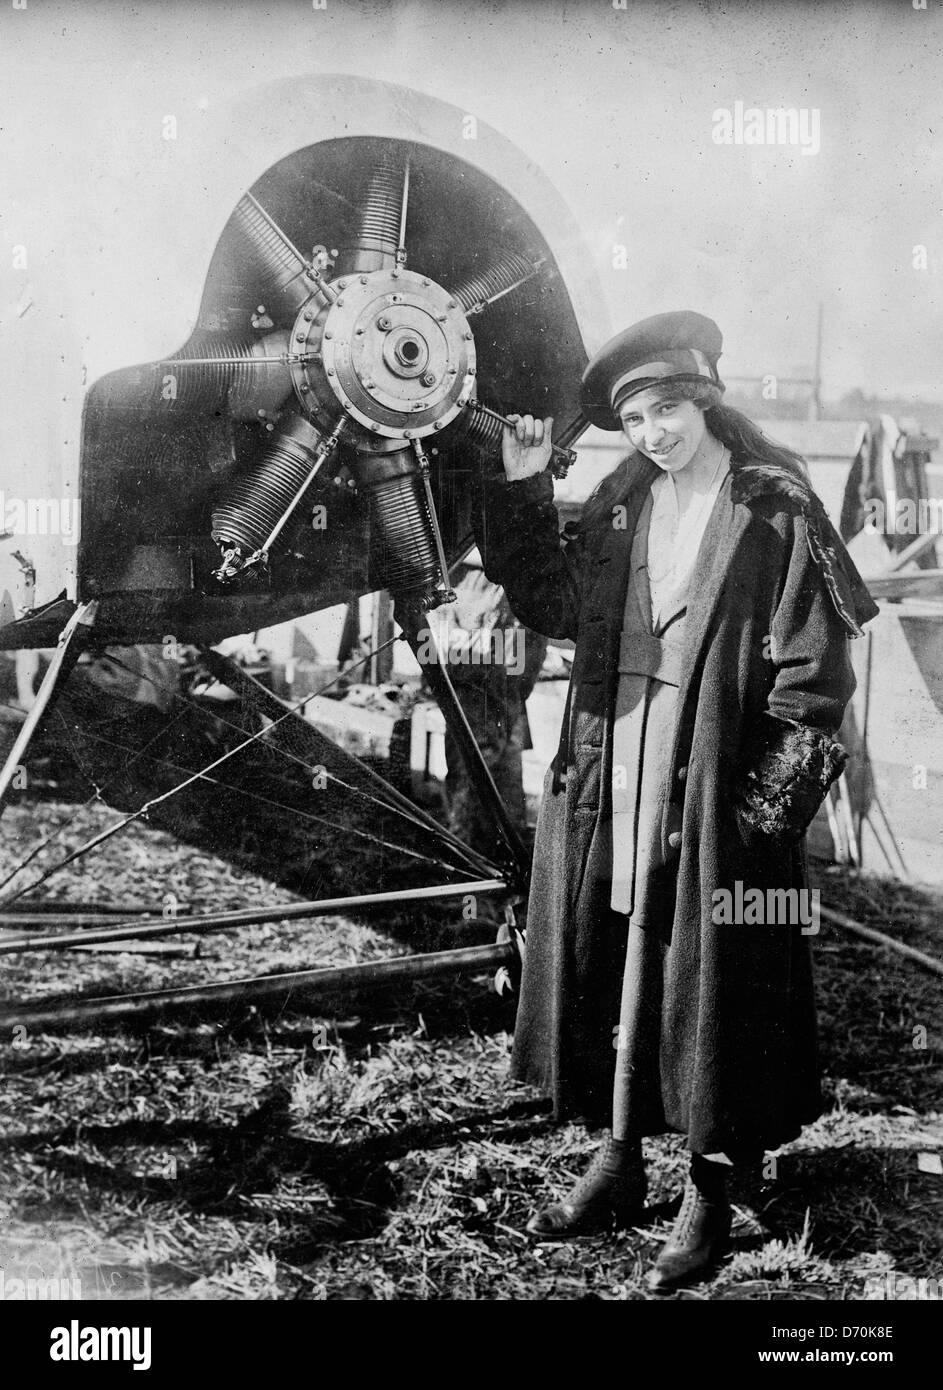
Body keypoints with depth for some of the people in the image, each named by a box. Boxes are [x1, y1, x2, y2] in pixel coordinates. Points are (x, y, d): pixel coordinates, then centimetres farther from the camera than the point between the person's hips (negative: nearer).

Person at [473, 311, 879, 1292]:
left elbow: (814, 678, -10)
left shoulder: (777, 515, -8)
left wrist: (771, 805, -15)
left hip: (716, 796, -5)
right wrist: (522, 492, 2)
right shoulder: (620, 505, 9)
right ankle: (618, 1161, 30)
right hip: (612, 787, 5)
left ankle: (709, 1192, 20)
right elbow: (553, 605, 9)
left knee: (710, 987, 5)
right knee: (611, 972, 13)